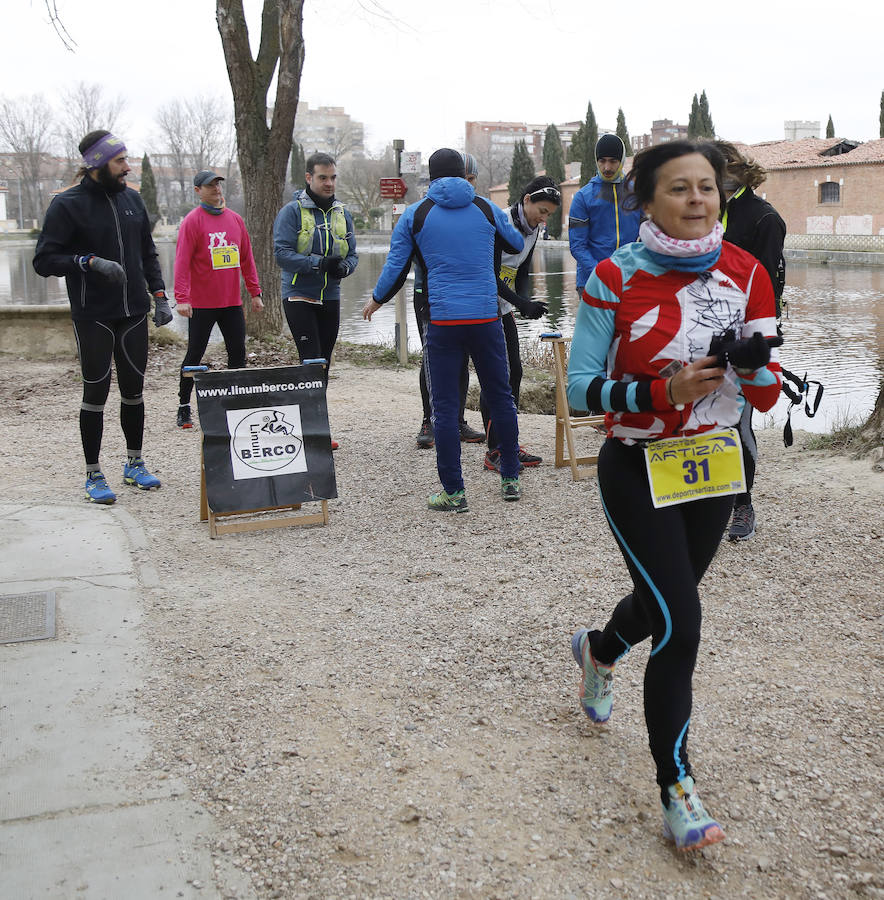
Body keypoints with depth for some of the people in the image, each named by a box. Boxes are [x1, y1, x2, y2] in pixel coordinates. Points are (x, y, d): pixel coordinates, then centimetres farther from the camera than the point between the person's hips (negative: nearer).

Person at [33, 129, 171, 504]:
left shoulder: (131, 198, 9)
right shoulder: (68, 204, -8)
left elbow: (148, 253, 18)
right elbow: (44, 260, -10)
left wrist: (159, 295, 8)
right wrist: (90, 262, -23)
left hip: (133, 313, 5)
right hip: (93, 317, -5)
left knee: (134, 389, 10)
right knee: (96, 392, 0)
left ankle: (134, 463, 25)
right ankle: (94, 476, 11)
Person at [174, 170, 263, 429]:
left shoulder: (235, 219, 11)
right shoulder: (192, 220, -6)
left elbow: (246, 258, 14)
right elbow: (182, 261, -12)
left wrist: (255, 292, 10)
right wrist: (181, 298, -20)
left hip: (232, 301, 5)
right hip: (202, 303, -5)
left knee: (238, 354, 5)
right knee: (194, 355, 2)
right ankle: (184, 407, 13)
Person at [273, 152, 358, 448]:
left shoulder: (342, 213, 11)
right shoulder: (292, 211, -6)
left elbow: (352, 254, 11)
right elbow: (282, 252, -14)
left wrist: (344, 266, -12)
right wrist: (320, 262, -24)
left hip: (330, 298, 6)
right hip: (299, 297, -6)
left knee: (323, 365, 10)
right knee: (312, 362, -13)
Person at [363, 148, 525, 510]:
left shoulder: (415, 214, 3)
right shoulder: (486, 208, 7)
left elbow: (396, 267, 6)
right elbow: (517, 245, 22)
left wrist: (376, 300, 23)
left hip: (442, 320, -2)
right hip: (486, 317, 2)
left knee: (445, 406, 2)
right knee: (500, 396, 14)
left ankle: (453, 492, 4)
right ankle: (510, 479, 21)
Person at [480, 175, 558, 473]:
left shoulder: (532, 230, 8)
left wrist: (526, 301, -4)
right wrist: (522, 303, -25)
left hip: (503, 309, 9)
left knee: (514, 373, 8)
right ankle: (494, 452, -2)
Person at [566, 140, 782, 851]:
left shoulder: (746, 274, -4)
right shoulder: (616, 279, -15)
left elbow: (766, 398, -2)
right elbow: (581, 386, -13)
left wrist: (753, 361, -24)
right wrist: (661, 391, -28)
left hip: (713, 466, 5)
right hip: (637, 470, -5)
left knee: (667, 599, 23)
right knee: (680, 626, -11)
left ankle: (598, 649, 58)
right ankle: (677, 792, 5)